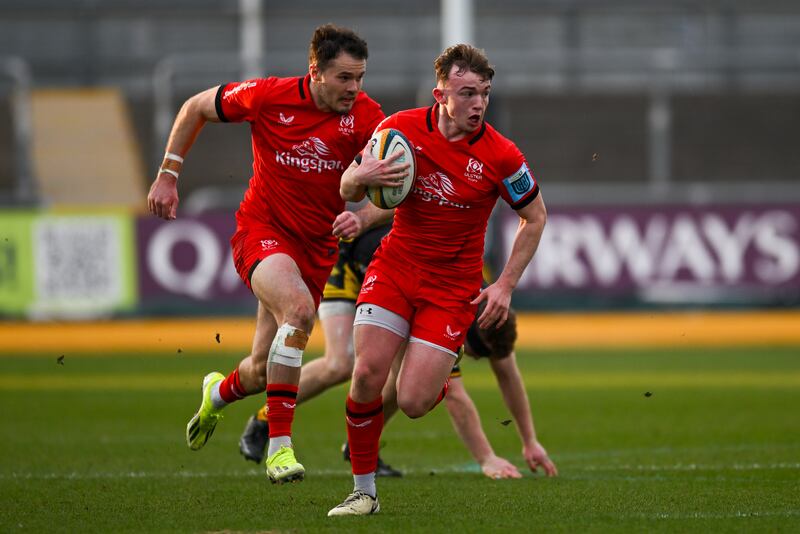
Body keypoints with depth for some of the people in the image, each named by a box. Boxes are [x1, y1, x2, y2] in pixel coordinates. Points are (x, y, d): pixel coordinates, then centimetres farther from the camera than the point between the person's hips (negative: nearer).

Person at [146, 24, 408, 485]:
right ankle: (279, 445, -28)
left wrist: (381, 176, -48)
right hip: (261, 230, -3)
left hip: (316, 247, 3)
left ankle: (220, 391, 47)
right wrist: (167, 176, 1)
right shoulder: (270, 97, -14)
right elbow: (196, 108, 2)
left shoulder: (363, 115, -11)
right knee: (299, 308, -34)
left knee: (263, 372, 8)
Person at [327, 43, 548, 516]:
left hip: (454, 285, -2)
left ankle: (443, 376, 28)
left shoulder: (501, 156, -14)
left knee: (413, 403, -11)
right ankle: (364, 491, 1)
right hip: (395, 267, 2)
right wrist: (362, 175, -23)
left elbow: (535, 218, 1)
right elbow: (348, 190, 2)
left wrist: (506, 286, -4)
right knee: (368, 373, -15)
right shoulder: (401, 129, -9)